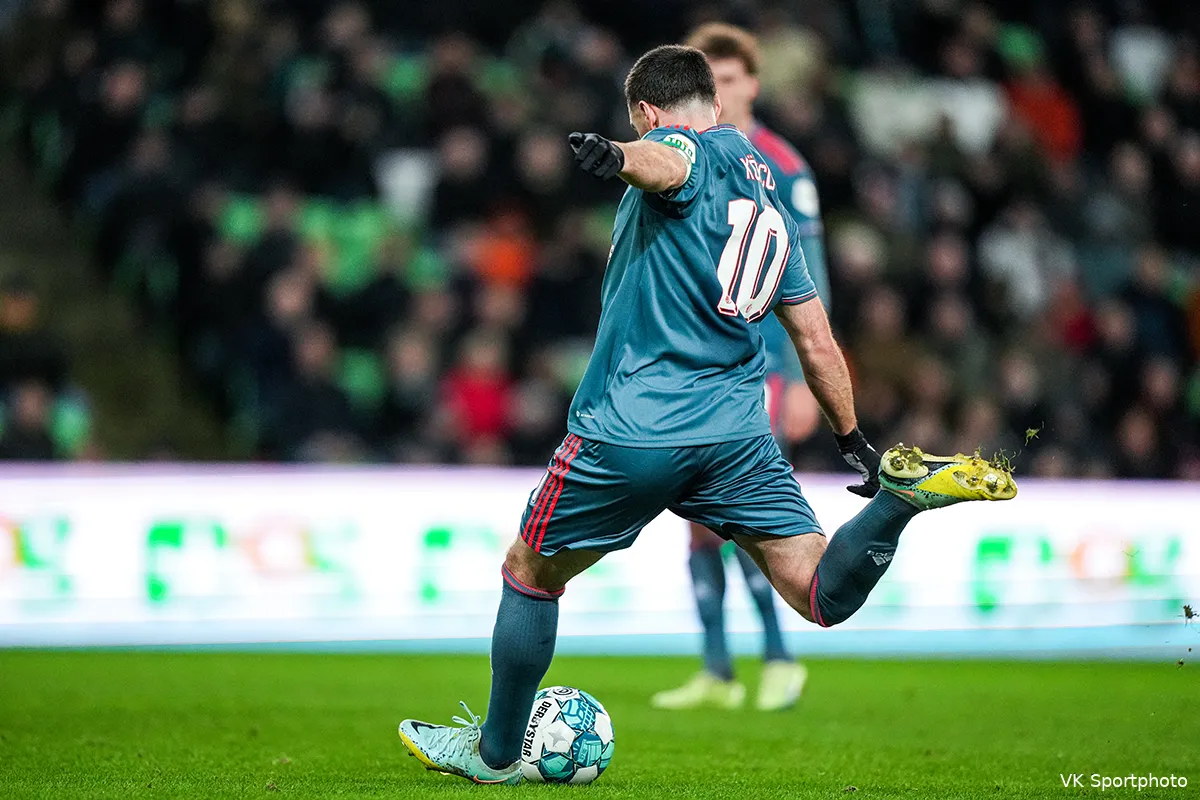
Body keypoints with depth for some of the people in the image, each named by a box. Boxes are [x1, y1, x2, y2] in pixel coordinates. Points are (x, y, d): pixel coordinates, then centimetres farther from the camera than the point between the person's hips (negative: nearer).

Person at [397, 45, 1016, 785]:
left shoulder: (683, 148, -1)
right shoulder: (774, 204, 20)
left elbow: (663, 164, -30)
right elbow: (818, 344, 21)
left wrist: (617, 157, -52)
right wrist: (854, 441, 28)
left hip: (630, 431, -5)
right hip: (739, 436, 5)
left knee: (529, 575, 16)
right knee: (823, 597, -1)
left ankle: (495, 752, 27)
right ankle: (903, 492, -26)